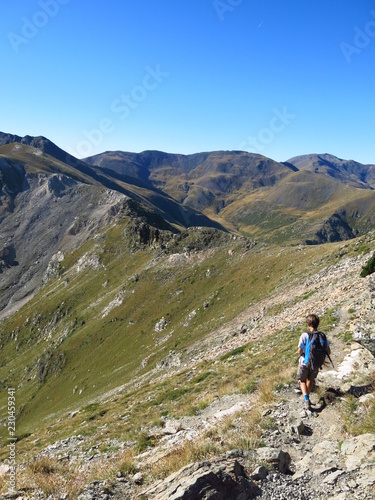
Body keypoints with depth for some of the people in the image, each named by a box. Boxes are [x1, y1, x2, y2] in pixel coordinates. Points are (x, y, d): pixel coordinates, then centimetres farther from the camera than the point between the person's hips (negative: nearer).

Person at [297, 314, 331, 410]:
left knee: (302, 381, 17)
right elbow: (328, 352, -7)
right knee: (310, 380, 26)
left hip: (305, 362, -3)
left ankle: (306, 399, 0)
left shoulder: (305, 335, -21)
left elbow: (299, 351, -20)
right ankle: (307, 397, 40)